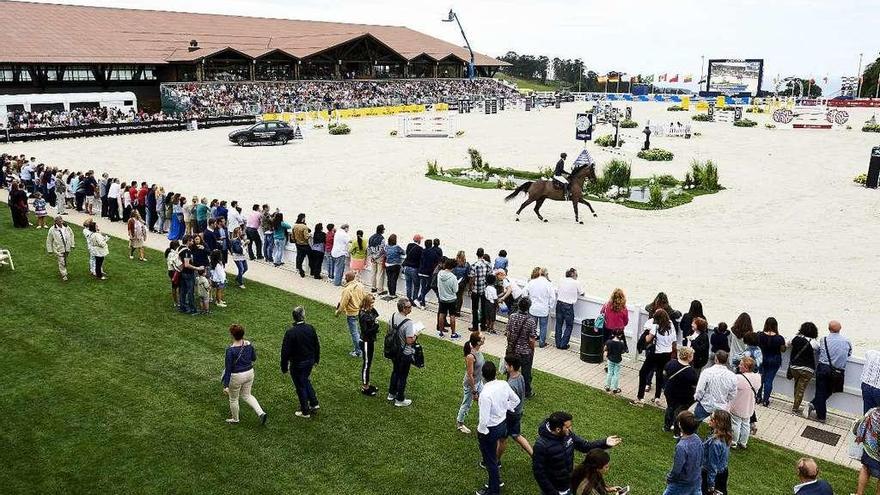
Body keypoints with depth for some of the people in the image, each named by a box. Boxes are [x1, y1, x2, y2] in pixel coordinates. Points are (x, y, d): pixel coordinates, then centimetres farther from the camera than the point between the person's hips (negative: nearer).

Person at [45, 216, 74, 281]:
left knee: (65, 261, 18)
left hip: (67, 249, 4)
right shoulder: (52, 230, -14)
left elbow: (71, 235, 12)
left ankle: (60, 270, 42)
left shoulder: (66, 227, -4)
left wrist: (72, 244, 12)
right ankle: (63, 275, 4)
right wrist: (50, 250, -3)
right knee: (61, 262, -6)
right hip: (59, 249, -4)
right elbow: (49, 241, -5)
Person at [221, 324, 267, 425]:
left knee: (233, 398, 20)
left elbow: (228, 369, -20)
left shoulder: (230, 350, -24)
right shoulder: (249, 345, -8)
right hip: (249, 373, 6)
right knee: (247, 395, 25)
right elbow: (254, 358, 8)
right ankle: (261, 413, 10)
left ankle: (235, 419, 41)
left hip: (236, 376, -6)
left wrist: (225, 385, -15)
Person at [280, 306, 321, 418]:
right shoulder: (310, 328, -8)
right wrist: (316, 359, 19)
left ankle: (305, 411, 23)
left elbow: (285, 351, -18)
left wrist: (284, 367, -7)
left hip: (297, 364, -5)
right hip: (310, 361, 5)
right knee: (306, 381, 27)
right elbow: (317, 345, 4)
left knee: (301, 386, 10)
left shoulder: (290, 332, -23)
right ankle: (314, 404, 30)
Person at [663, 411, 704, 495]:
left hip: (682, 484, -7)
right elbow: (701, 462, 4)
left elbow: (676, 469, -23)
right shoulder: (697, 439, -10)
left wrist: (669, 478, -4)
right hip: (696, 481, 7)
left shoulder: (681, 446, -34)